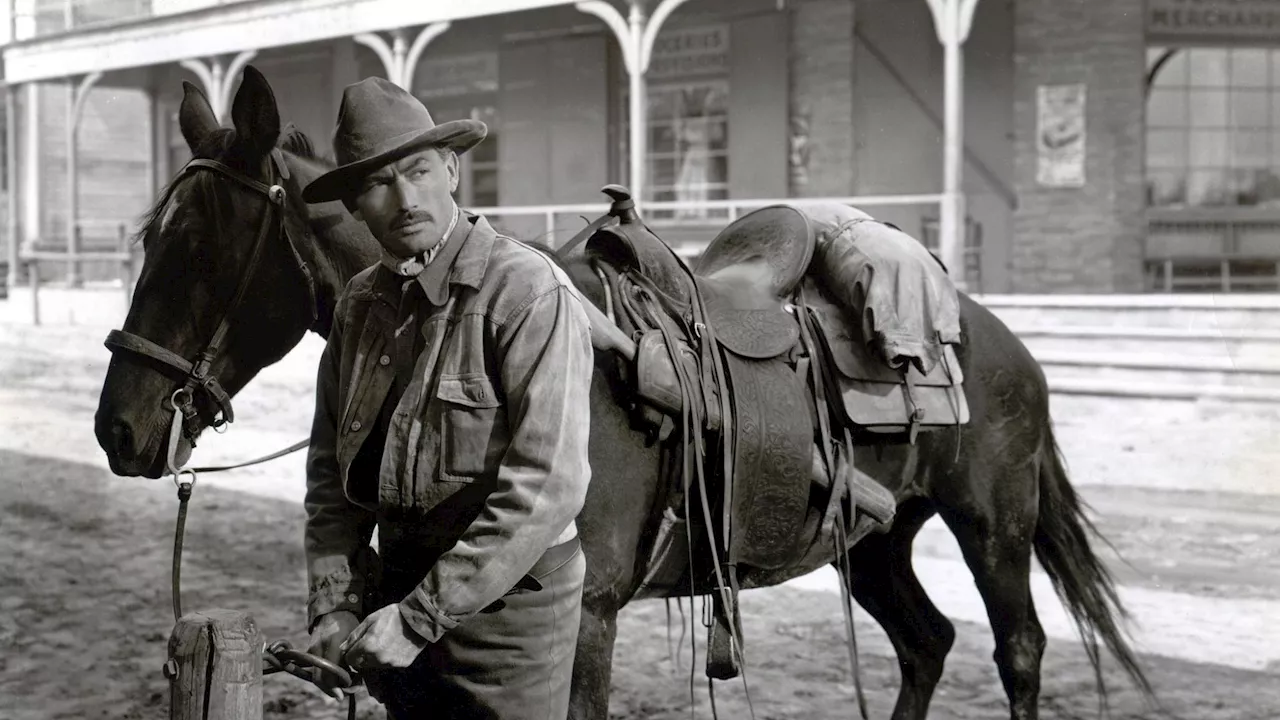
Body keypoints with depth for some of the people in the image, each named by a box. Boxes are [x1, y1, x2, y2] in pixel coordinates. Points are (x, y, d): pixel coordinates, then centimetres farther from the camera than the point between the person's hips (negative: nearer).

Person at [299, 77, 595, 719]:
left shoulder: (532, 294, -16)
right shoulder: (359, 304, 5)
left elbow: (545, 488, -23)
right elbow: (330, 473, 10)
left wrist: (417, 616, -22)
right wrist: (334, 604, -3)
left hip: (507, 601, -6)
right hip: (397, 587, 6)